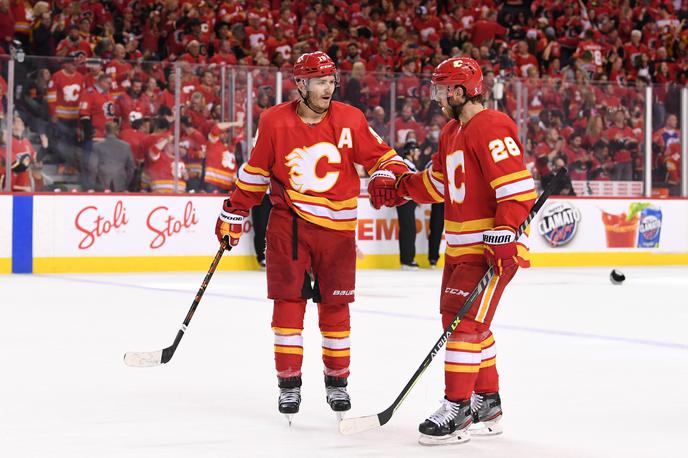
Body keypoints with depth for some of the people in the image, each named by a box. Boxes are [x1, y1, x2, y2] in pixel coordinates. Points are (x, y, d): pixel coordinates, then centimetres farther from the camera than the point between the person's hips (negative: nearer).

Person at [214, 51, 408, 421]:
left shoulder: (350, 119, -2)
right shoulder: (274, 121, -4)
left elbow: (380, 155, 5)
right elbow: (255, 171, 7)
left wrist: (386, 177, -16)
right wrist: (234, 213, 11)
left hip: (336, 227, 1)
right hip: (288, 224, -1)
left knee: (335, 305, 7)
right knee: (288, 302, -3)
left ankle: (337, 381, 21)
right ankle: (289, 383, 7)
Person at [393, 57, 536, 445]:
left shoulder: (491, 128, -17)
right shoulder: (452, 133, 16)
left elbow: (518, 185, -24)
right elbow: (437, 183, 27)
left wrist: (504, 234, -29)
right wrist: (400, 187, 17)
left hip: (492, 247, -11)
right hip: (461, 246, 11)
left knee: (465, 321, -13)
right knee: (459, 321, 16)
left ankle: (457, 409, -10)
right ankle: (488, 405, 27)